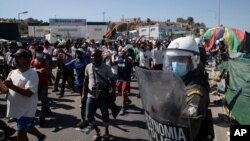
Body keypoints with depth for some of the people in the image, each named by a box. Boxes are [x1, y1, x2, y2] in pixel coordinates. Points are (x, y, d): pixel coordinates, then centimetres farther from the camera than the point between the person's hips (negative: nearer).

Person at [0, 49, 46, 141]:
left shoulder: (32, 74, -19)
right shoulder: (12, 72, 4)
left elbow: (28, 93, -27)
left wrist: (12, 86, -34)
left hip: (26, 110, -7)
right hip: (16, 109, 8)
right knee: (28, 127, 25)